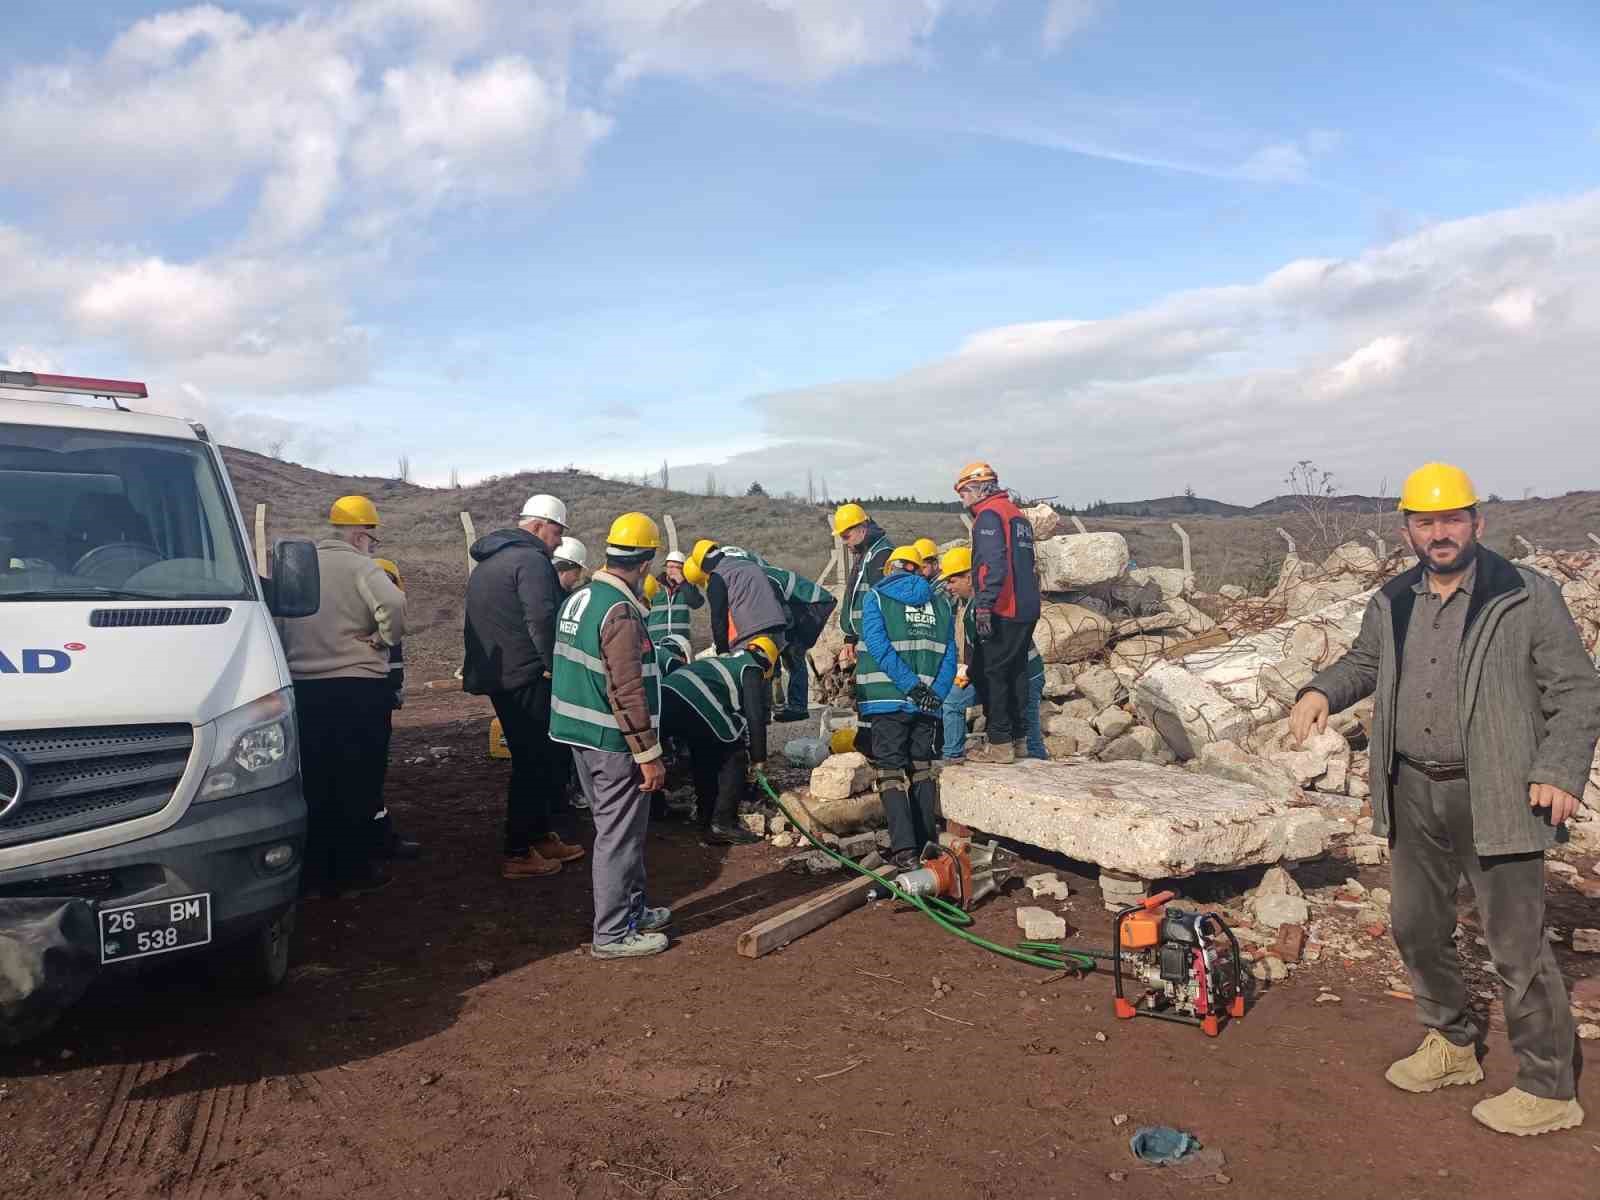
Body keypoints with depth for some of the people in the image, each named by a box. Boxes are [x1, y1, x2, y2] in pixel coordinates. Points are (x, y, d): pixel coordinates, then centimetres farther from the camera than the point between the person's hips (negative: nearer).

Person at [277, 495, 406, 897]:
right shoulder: (359, 566, -9)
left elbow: (277, 624, 16)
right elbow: (392, 604, -27)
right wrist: (384, 638, -11)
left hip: (304, 687, 6)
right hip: (358, 688, -6)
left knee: (315, 783, 13)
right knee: (358, 784, 4)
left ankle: (317, 869, 19)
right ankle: (352, 870, 9)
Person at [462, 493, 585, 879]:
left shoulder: (486, 562, 19)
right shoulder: (530, 559, -14)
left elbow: (480, 622, 23)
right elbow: (542, 619, -26)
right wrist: (556, 666, -16)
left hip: (496, 675, 10)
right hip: (527, 678, -10)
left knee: (531, 759, 18)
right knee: (536, 763, -2)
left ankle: (540, 836, 27)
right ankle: (518, 854, 3)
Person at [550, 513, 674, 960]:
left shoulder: (577, 599, 9)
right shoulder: (621, 611, -21)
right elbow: (627, 692, -23)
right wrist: (649, 754, -18)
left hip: (580, 733, 9)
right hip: (614, 742, -9)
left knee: (618, 829, 20)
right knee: (620, 836, 1)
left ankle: (633, 909, 33)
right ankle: (613, 933, 10)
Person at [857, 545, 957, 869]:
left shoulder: (875, 598, 2)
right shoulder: (939, 603, 14)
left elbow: (879, 647, -13)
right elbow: (949, 657, 4)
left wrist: (912, 685, -15)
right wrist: (934, 694, -3)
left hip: (888, 700, -4)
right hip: (927, 706, 4)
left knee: (890, 773, 0)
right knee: (921, 769, 17)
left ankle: (905, 849, -10)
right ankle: (926, 842, 19)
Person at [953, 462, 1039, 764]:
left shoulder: (989, 515, -9)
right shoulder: (1018, 515, 20)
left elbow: (994, 564, -21)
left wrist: (984, 605, -23)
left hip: (1001, 612, -9)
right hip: (1026, 610, 9)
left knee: (994, 674, -4)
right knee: (1016, 673, 13)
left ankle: (1000, 743, -3)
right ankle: (1018, 739, 19)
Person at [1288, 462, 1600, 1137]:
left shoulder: (1528, 599, -8)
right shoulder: (1392, 605, 8)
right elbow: (1364, 662, 24)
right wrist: (1322, 691, 3)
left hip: (1494, 797, -6)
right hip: (1413, 795, 6)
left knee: (1517, 942, 0)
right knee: (1417, 926, 16)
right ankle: (1451, 1046, 36)